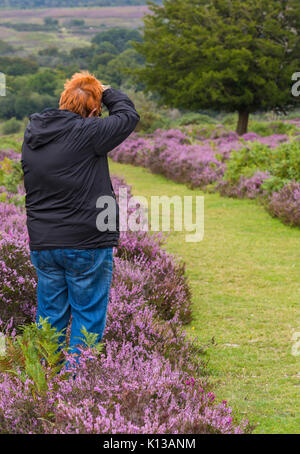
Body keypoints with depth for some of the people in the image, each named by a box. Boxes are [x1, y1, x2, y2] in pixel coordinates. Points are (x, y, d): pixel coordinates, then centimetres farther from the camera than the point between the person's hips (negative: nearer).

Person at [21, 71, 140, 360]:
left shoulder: (31, 136, 6)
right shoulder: (85, 133, -15)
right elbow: (128, 116, -4)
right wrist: (106, 92, 13)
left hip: (42, 245, 6)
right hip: (87, 244, -6)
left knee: (50, 314, 14)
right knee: (88, 315, 5)